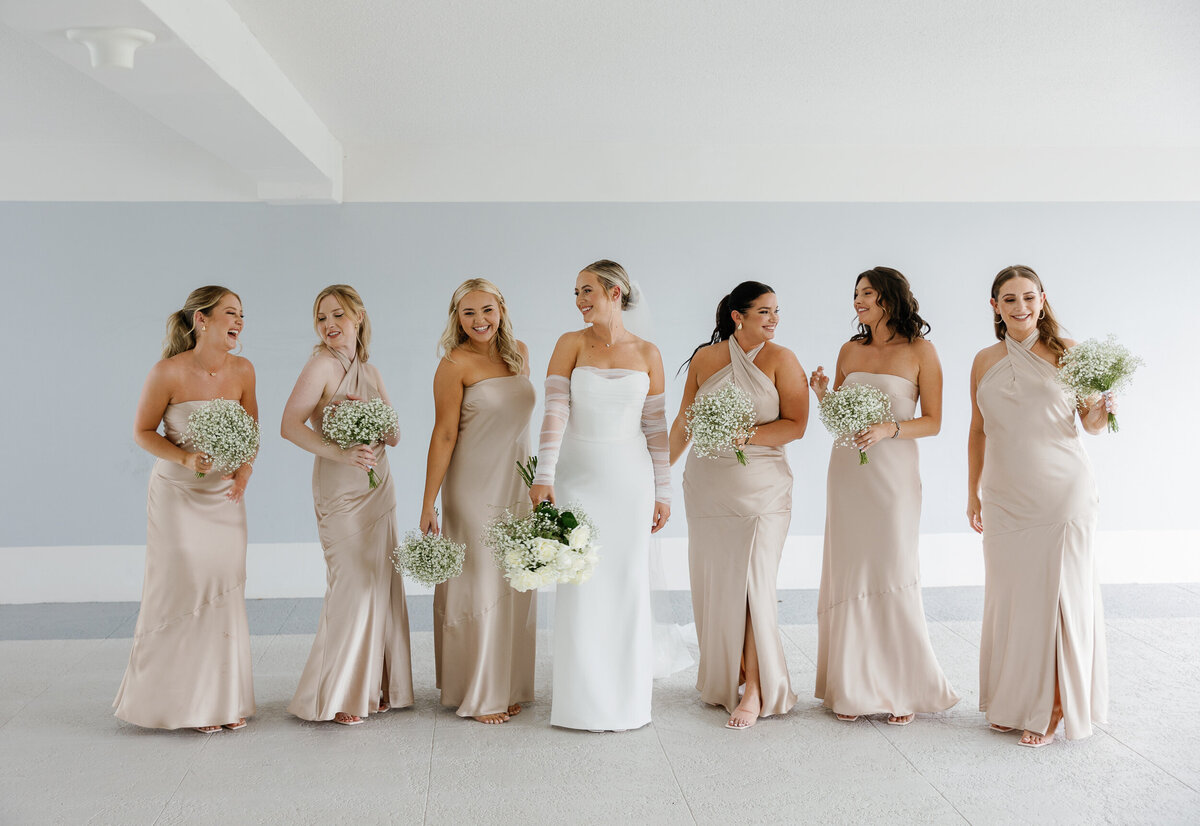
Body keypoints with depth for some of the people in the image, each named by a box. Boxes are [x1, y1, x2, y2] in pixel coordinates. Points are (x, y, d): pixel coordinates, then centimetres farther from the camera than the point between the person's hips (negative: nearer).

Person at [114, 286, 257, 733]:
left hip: (225, 495, 4)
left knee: (226, 591, 5)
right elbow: (142, 431, -7)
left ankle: (226, 699, 19)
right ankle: (189, 700, 15)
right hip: (177, 494, -3)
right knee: (185, 589, -1)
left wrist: (245, 470, -9)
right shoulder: (168, 372, -17)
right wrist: (185, 457, -22)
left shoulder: (242, 370, -6)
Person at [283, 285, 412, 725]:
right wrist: (340, 453, -27)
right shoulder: (322, 365, -8)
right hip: (341, 491, -7)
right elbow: (290, 426, -17)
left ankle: (372, 687, 20)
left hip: (378, 489, 7)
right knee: (353, 585, -7)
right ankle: (336, 697, 6)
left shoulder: (371, 372, 12)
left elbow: (395, 436, 9)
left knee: (382, 584, 7)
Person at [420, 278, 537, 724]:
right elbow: (444, 436, -12)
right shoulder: (455, 363, -10)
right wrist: (428, 504, -14)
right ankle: (478, 695, 13)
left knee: (516, 588, 10)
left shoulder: (518, 353, 8)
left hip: (518, 486, 6)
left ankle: (508, 687, 23)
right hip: (475, 487, -6)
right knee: (480, 588, 1)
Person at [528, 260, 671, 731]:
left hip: (630, 480, 1)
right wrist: (544, 475, -20)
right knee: (579, 586, 1)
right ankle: (583, 699, 14)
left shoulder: (647, 354, 3)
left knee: (628, 582, 5)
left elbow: (656, 427, 5)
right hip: (578, 476, 0)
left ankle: (628, 698, 20)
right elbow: (555, 412, -10)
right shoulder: (571, 345, 0)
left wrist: (662, 492, 4)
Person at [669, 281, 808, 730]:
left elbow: (796, 423, -7)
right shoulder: (705, 358, 6)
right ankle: (722, 679, 21)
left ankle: (756, 688, 2)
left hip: (761, 486, -3)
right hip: (707, 486, 3)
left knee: (752, 584, -7)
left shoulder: (780, 359, -2)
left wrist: (746, 435, -20)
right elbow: (683, 423, 14)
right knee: (713, 583, 6)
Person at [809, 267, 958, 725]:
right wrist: (822, 395, -5)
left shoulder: (920, 351, -1)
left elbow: (933, 421, -2)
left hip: (894, 472, -4)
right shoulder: (850, 351, 11)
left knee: (893, 575, -2)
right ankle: (853, 687, 13)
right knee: (849, 575, 4)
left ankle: (902, 688, 11)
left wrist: (888, 429, -17)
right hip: (847, 471, 4)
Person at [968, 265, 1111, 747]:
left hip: (1061, 491, -3)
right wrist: (973, 493, 13)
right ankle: (1014, 703, 20)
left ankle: (1054, 707, 11)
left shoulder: (1065, 352, -1)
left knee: (1058, 592, -1)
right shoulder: (984, 362, 8)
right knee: (1009, 595, 6)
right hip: (1005, 496, 3)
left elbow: (1089, 422, 1)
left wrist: (1102, 412, -21)